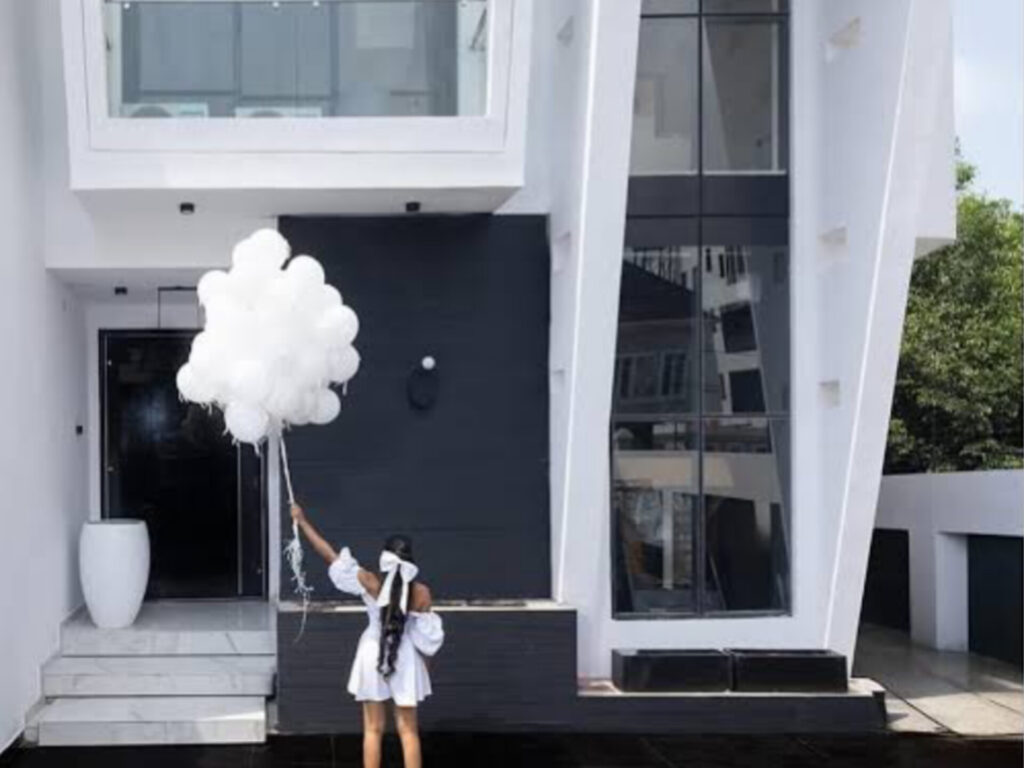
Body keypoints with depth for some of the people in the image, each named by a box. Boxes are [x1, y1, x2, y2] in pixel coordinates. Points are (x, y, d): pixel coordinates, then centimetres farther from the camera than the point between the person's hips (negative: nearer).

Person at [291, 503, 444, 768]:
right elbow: (426, 636, -7)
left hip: (375, 656, 0)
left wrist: (302, 521, -2)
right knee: (408, 731, 8)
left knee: (373, 730, 9)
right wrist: (424, 662, 11)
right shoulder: (421, 592, -12)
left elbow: (331, 555, -10)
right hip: (406, 659, 0)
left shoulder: (369, 583, -14)